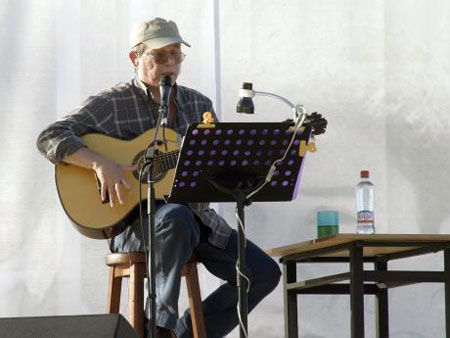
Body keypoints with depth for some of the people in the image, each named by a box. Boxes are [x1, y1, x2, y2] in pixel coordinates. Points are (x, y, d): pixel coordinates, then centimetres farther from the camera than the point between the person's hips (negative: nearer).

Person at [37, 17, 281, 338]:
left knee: (265, 273, -9)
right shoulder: (112, 103, -4)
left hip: (196, 216, 6)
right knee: (177, 218, -40)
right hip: (133, 220, -6)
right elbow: (50, 138, -15)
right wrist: (102, 163, -30)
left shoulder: (199, 104, 12)